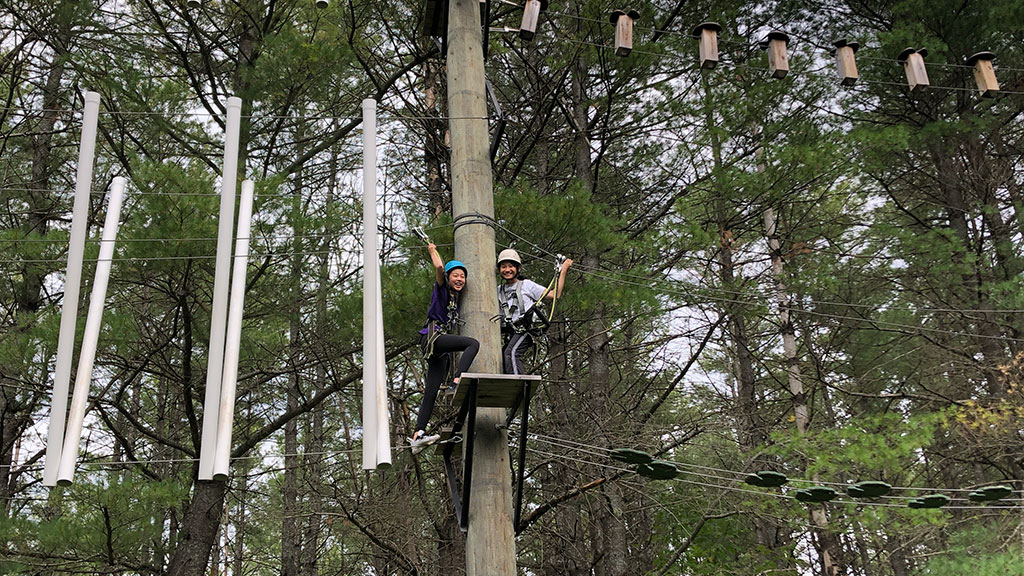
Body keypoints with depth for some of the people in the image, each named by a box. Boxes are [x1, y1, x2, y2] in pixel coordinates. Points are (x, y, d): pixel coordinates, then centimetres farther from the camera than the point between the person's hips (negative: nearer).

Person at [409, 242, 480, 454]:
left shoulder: (456, 298, 27)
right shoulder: (441, 290, 5)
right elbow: (439, 267, -13)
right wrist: (432, 250, 4)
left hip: (442, 351, 8)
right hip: (433, 336, -8)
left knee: (432, 390, -3)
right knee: (473, 343, -27)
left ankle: (417, 435, -9)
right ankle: (458, 381, -45)